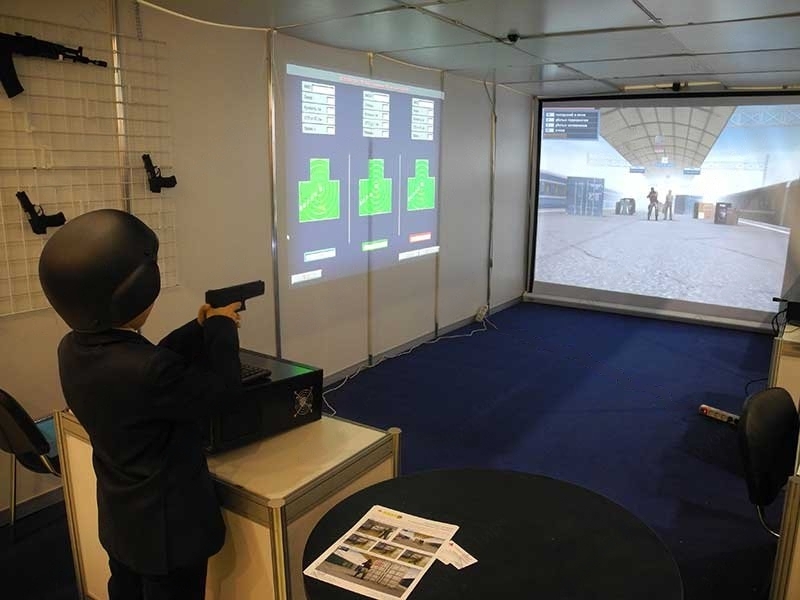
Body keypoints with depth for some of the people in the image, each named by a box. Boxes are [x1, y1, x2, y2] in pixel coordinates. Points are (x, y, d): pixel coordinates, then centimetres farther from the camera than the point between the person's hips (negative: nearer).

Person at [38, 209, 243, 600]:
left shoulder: (73, 349, -9)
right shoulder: (146, 370, -38)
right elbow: (222, 388, -22)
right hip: (167, 527, -8)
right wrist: (221, 328, -9)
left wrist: (200, 330, 3)